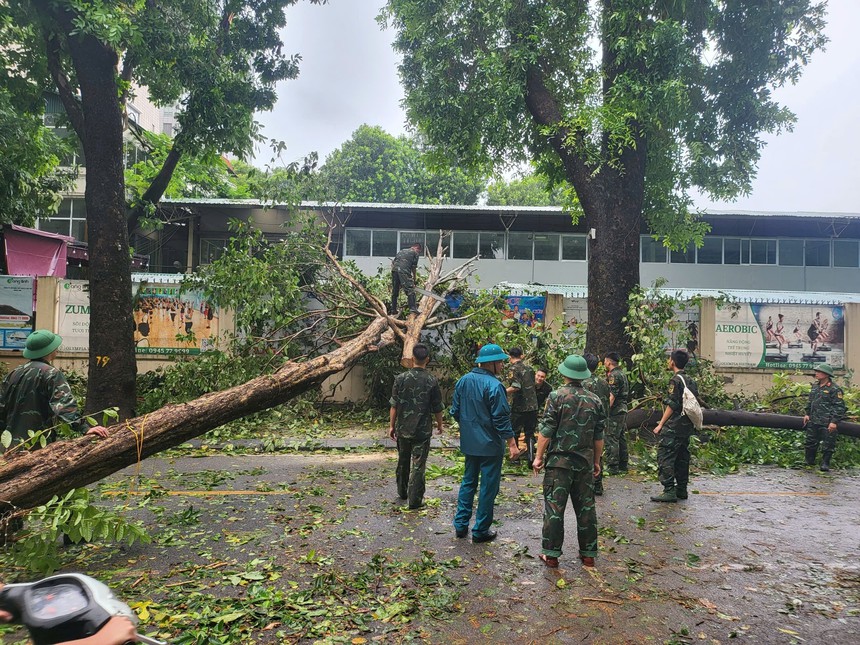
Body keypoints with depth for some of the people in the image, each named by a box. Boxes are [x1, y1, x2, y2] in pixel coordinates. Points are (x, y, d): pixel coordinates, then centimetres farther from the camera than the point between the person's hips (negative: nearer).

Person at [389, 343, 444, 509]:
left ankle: (402, 492, 36)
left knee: (403, 462, 20)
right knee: (418, 465, 4)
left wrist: (392, 425, 6)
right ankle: (415, 500, 6)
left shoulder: (401, 378, -7)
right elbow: (437, 408, -4)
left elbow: (394, 405, -5)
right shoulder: (432, 381, -10)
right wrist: (440, 424, 13)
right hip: (423, 430, -2)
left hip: (403, 428, 2)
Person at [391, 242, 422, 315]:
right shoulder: (415, 253, 14)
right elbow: (414, 268, 11)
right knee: (410, 290, -5)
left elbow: (393, 263, 25)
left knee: (394, 292, 13)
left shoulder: (401, 251, 31)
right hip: (404, 271, -6)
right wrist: (414, 281, 18)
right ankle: (412, 308, -17)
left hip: (394, 270, 6)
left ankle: (393, 310, 16)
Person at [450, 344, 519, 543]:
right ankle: (480, 530, 15)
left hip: (469, 443, 7)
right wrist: (512, 444, -12)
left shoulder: (463, 381, 3)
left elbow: (455, 411, 10)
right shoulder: (494, 386, -19)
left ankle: (461, 524, 24)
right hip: (490, 445, -7)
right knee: (488, 487, 6)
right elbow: (501, 418, -19)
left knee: (468, 481, 19)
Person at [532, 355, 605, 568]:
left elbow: (546, 431, -11)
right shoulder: (595, 400, 4)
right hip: (585, 462, 4)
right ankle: (588, 554, 21)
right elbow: (599, 436, 8)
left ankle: (551, 554, 8)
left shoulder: (557, 396, -9)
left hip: (559, 461, -4)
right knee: (586, 508, 13)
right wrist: (597, 461, 18)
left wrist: (539, 456, -3)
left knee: (554, 508, 2)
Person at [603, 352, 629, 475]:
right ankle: (623, 466, 20)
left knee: (611, 438, -7)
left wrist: (606, 410, -19)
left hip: (615, 411, -10)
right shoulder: (622, 373, 15)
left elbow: (612, 396, -20)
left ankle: (613, 467, -7)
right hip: (623, 410, 10)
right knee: (621, 438, 14)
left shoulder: (614, 375, -14)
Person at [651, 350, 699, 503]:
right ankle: (681, 489, 20)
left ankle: (669, 491, -9)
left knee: (665, 457, -7)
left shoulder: (676, 380, -13)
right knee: (682, 458, 14)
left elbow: (672, 405, -16)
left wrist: (660, 424, -12)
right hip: (686, 427, 9)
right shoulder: (691, 381, 14)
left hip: (674, 427, -9)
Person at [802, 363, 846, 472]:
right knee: (810, 442, 14)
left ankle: (825, 464, 12)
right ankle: (809, 462, 27)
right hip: (813, 422, 7)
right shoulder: (815, 386, 12)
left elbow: (839, 407, -14)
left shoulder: (834, 389, -12)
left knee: (828, 445, 1)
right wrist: (807, 414, 15)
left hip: (827, 424, -7)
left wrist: (834, 422, -18)